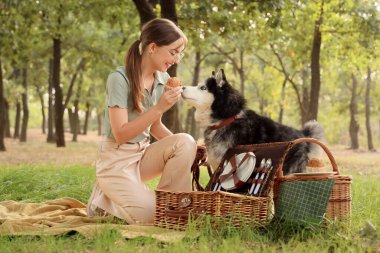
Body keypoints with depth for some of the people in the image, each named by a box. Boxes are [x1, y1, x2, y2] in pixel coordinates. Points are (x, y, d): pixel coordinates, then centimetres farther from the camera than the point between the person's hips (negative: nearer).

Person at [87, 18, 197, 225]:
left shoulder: (162, 79, 2)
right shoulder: (120, 78, -19)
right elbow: (120, 134, -21)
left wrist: (183, 149, -7)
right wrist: (159, 108, -27)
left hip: (143, 154, 6)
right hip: (116, 160, -6)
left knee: (186, 142, -21)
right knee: (153, 217, -22)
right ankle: (105, 199, 4)